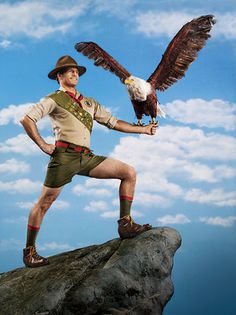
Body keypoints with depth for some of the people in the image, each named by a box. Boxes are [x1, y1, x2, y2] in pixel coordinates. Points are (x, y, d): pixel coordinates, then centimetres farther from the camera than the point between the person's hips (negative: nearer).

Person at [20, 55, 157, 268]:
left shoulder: (90, 103, 24)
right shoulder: (54, 100, 7)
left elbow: (113, 122, 23)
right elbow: (27, 119, -3)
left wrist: (143, 129, 20)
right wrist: (42, 145, -8)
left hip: (87, 157, 6)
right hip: (64, 156, -5)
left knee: (129, 173, -4)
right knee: (45, 203, -2)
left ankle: (125, 224, -5)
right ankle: (29, 251, 13)